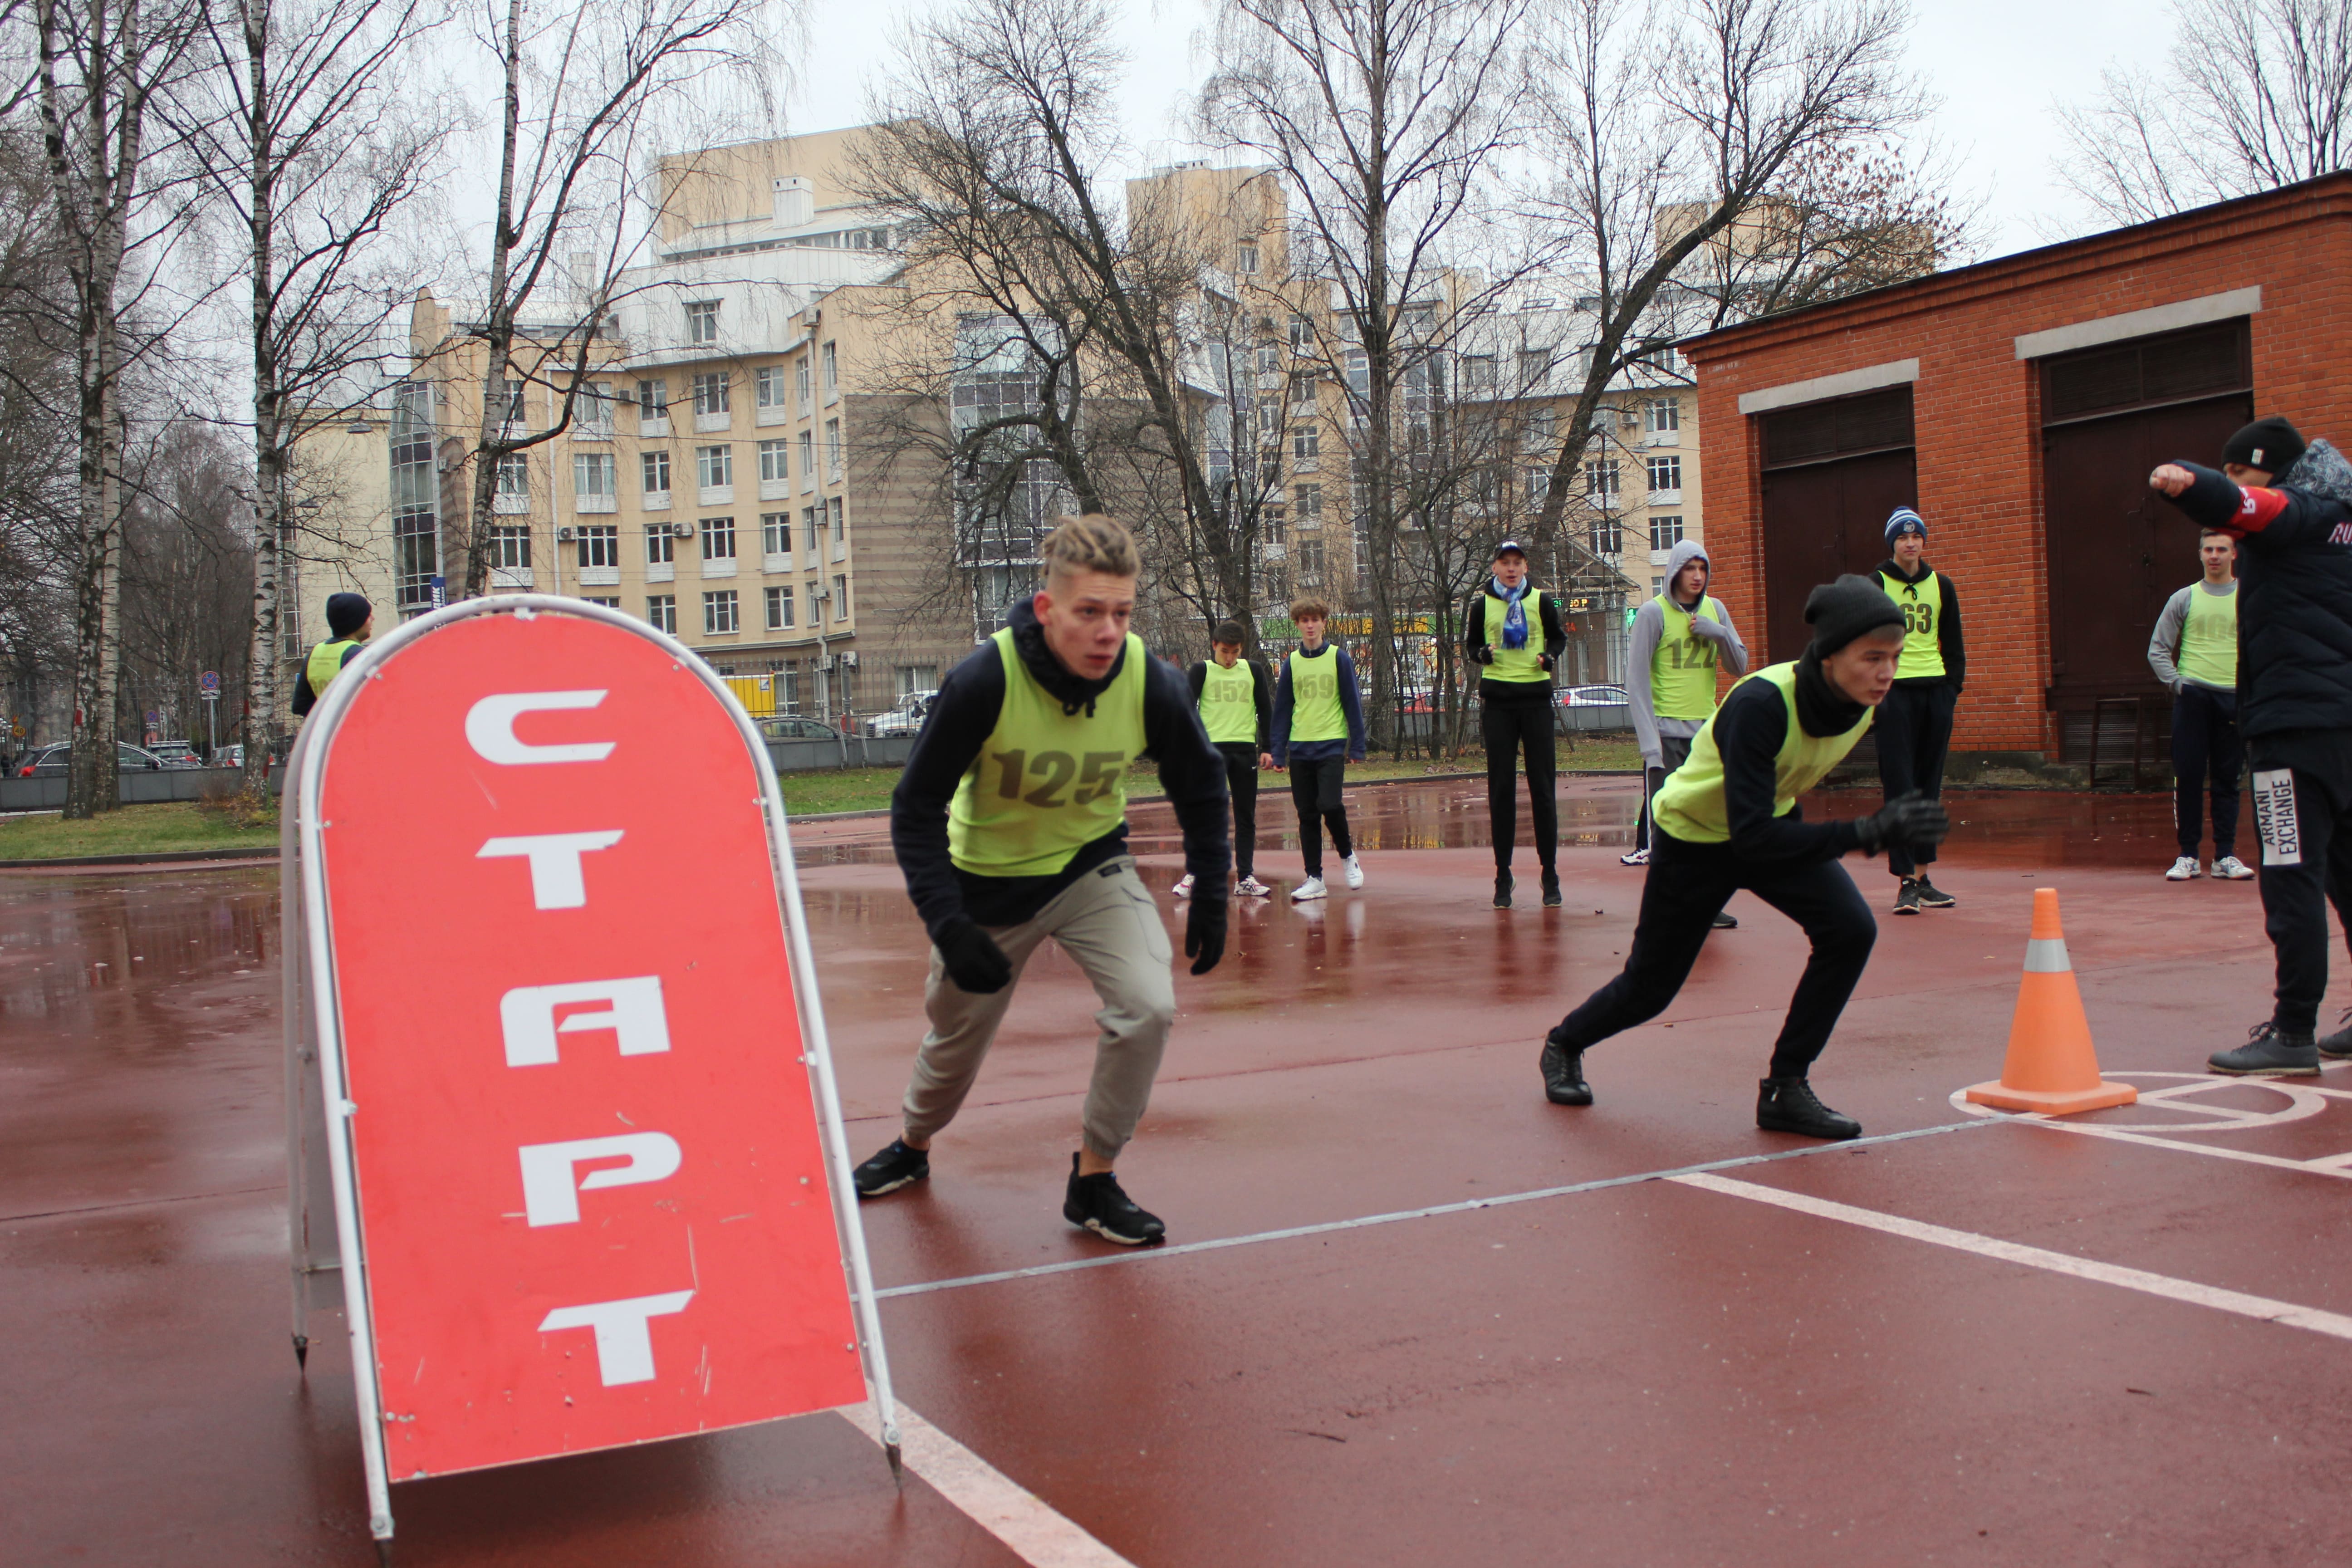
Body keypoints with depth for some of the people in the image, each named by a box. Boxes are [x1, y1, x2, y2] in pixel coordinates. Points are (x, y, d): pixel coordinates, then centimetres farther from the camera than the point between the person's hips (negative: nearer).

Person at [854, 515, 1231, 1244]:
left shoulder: (1152, 684, -22)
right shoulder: (984, 681, -30)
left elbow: (1201, 786, -1)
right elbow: (916, 810, -20)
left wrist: (1209, 897, -2)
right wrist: (949, 926, -27)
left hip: (1093, 866, 1)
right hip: (987, 880, -1)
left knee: (1148, 1005, -21)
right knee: (957, 1037, 15)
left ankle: (1093, 1179, 0)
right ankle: (913, 1146, 49)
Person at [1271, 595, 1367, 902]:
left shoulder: (1339, 658, 1)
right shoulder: (1292, 663, 8)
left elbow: (1353, 702, 2)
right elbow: (1282, 709, 11)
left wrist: (1357, 746, -2)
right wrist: (1279, 752, 6)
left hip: (1332, 746, -3)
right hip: (1300, 748, 3)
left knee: (1330, 805, -17)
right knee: (1307, 815, 4)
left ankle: (1347, 854, 10)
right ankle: (1314, 878, 10)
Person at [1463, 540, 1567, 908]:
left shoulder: (1541, 602, 4)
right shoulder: (1481, 604, 3)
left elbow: (1559, 636, 17)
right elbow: (1469, 645, 10)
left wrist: (1550, 656, -5)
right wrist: (1484, 654, -13)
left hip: (1536, 697, 0)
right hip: (1497, 700, 0)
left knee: (1543, 787, 0)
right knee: (1501, 789, 2)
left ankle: (1550, 875, 7)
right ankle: (1503, 876, 8)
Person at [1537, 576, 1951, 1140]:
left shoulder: (1860, 699, -18)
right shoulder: (1761, 705, -39)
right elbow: (1751, 837, -43)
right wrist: (1866, 833, -47)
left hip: (1772, 823, 5)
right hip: (1694, 838, -5)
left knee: (1851, 929, -18)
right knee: (1650, 988, 7)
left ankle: (1786, 1090, -5)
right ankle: (1564, 1046, 40)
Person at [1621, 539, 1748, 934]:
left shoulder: (1715, 610, 10)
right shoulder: (1653, 613, -5)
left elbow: (1740, 667, 12)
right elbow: (1636, 679, -9)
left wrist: (1720, 634, -8)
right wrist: (1649, 739, -16)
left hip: (1707, 731, 5)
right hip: (1667, 732, -5)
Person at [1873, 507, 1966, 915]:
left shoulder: (1941, 586, 12)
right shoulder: (1876, 585, 1)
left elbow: (1953, 642, 16)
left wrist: (1954, 684, 6)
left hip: (1935, 691, 4)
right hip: (1894, 692, -4)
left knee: (1929, 785, 7)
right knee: (1899, 786, -9)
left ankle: (1922, 877, 14)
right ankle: (1906, 881, -10)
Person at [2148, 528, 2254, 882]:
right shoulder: (2185, 599, 7)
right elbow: (2158, 649, 8)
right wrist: (2176, 682, -4)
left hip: (2234, 697, 0)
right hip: (2193, 696, 0)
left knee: (2227, 779, 3)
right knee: (2188, 777, -2)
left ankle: (2226, 856, 8)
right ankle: (2188, 856, 3)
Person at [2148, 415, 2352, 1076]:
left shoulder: (2294, 511, -8)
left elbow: (2233, 503, -30)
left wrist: (2186, 482, -47)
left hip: (2296, 721, -10)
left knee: (2291, 878, -9)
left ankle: (2294, 1033, -9)